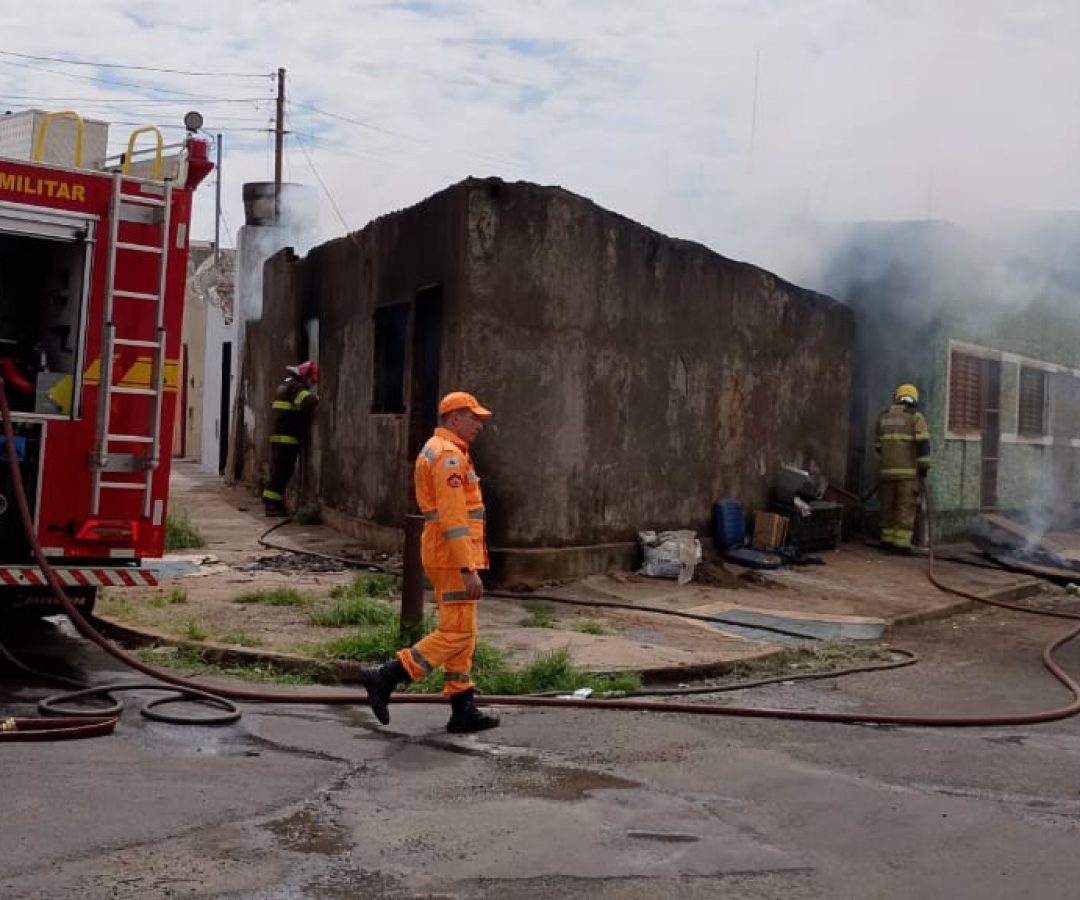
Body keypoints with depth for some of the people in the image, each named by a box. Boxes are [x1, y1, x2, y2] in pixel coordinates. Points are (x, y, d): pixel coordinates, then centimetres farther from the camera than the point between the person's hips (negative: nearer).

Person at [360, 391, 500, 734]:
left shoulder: (436, 450, 18)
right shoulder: (449, 455, -15)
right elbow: (453, 518, -22)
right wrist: (470, 569, -24)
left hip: (443, 554, 11)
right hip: (453, 555, -11)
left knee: (462, 634, 11)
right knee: (456, 633, -8)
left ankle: (463, 708, 14)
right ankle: (385, 678, -7)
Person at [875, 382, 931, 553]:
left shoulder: (883, 417, 13)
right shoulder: (915, 416, -2)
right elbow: (923, 443, -12)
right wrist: (924, 466, -7)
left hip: (887, 469, 4)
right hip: (908, 470, -4)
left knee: (888, 506, 12)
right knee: (906, 507, -2)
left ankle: (887, 539, 13)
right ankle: (902, 542, -6)